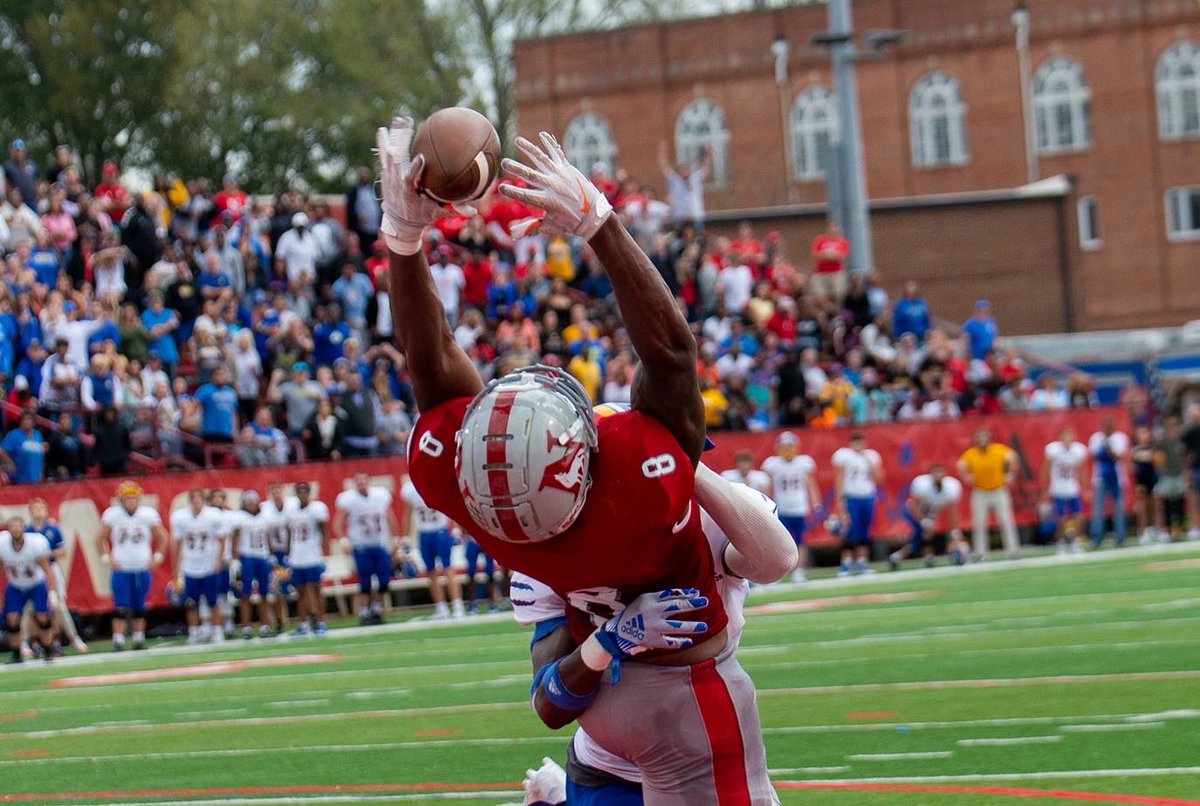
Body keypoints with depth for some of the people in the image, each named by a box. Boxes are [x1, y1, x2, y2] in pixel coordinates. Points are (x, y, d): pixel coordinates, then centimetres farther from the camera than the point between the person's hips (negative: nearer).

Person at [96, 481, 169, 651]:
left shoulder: (148, 514, -1)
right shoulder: (112, 515, -3)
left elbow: (162, 538, 9)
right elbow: (100, 539, 5)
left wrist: (157, 557, 0)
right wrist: (106, 558, -4)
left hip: (142, 568, 2)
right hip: (121, 569, -2)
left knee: (139, 607, 8)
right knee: (121, 606, -9)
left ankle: (138, 639, 17)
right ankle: (118, 640, -7)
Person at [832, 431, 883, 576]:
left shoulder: (872, 456, 10)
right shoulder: (842, 455, -3)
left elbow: (878, 478, 5)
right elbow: (838, 480, -5)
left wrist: (869, 462, -6)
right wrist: (839, 501, -10)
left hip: (868, 497, 5)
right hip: (851, 497, -4)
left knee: (864, 534, 6)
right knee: (851, 533, -9)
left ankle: (861, 562, 13)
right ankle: (846, 563, -4)